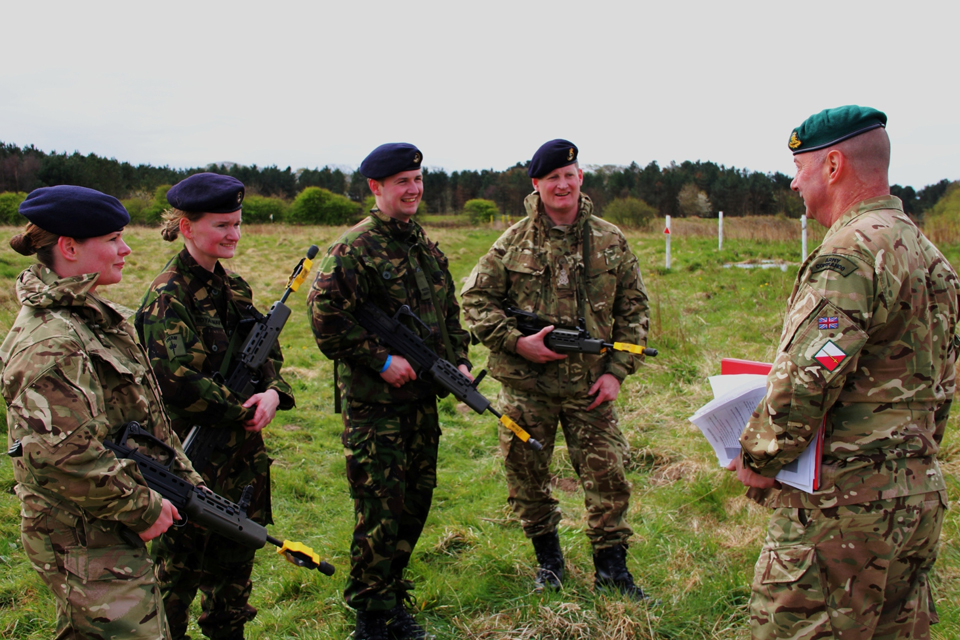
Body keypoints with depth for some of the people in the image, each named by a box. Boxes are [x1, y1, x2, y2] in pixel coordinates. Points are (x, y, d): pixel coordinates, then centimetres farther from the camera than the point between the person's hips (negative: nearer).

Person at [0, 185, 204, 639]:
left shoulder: (93, 317, 9)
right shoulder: (49, 343, -23)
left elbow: (143, 414, 15)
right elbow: (63, 457, -28)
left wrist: (186, 480, 12)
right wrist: (144, 507, -19)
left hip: (105, 529, 10)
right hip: (84, 541, -10)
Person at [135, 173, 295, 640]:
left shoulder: (233, 286, 7)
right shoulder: (168, 296, -17)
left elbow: (267, 353, 9)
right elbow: (175, 381, -27)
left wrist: (273, 391, -12)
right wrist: (243, 412, -18)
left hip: (242, 448, 8)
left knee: (236, 554, 20)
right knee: (180, 564, 6)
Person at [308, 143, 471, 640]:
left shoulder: (426, 247, 13)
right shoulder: (355, 248, -12)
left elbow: (449, 313, 21)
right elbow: (326, 317, -18)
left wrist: (459, 361, 7)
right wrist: (380, 360, -18)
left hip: (422, 397, 8)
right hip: (374, 401, -8)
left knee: (416, 500, 14)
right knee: (381, 511, -2)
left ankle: (392, 599, 31)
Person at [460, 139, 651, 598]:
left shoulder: (610, 241, 3)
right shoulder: (513, 243, 0)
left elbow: (634, 309, 7)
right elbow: (476, 299, 2)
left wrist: (617, 370, -1)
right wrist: (517, 342, -11)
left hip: (590, 387, 0)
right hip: (526, 386, 0)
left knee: (606, 475, 2)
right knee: (527, 476, 10)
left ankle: (610, 567, 20)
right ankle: (548, 559, 31)